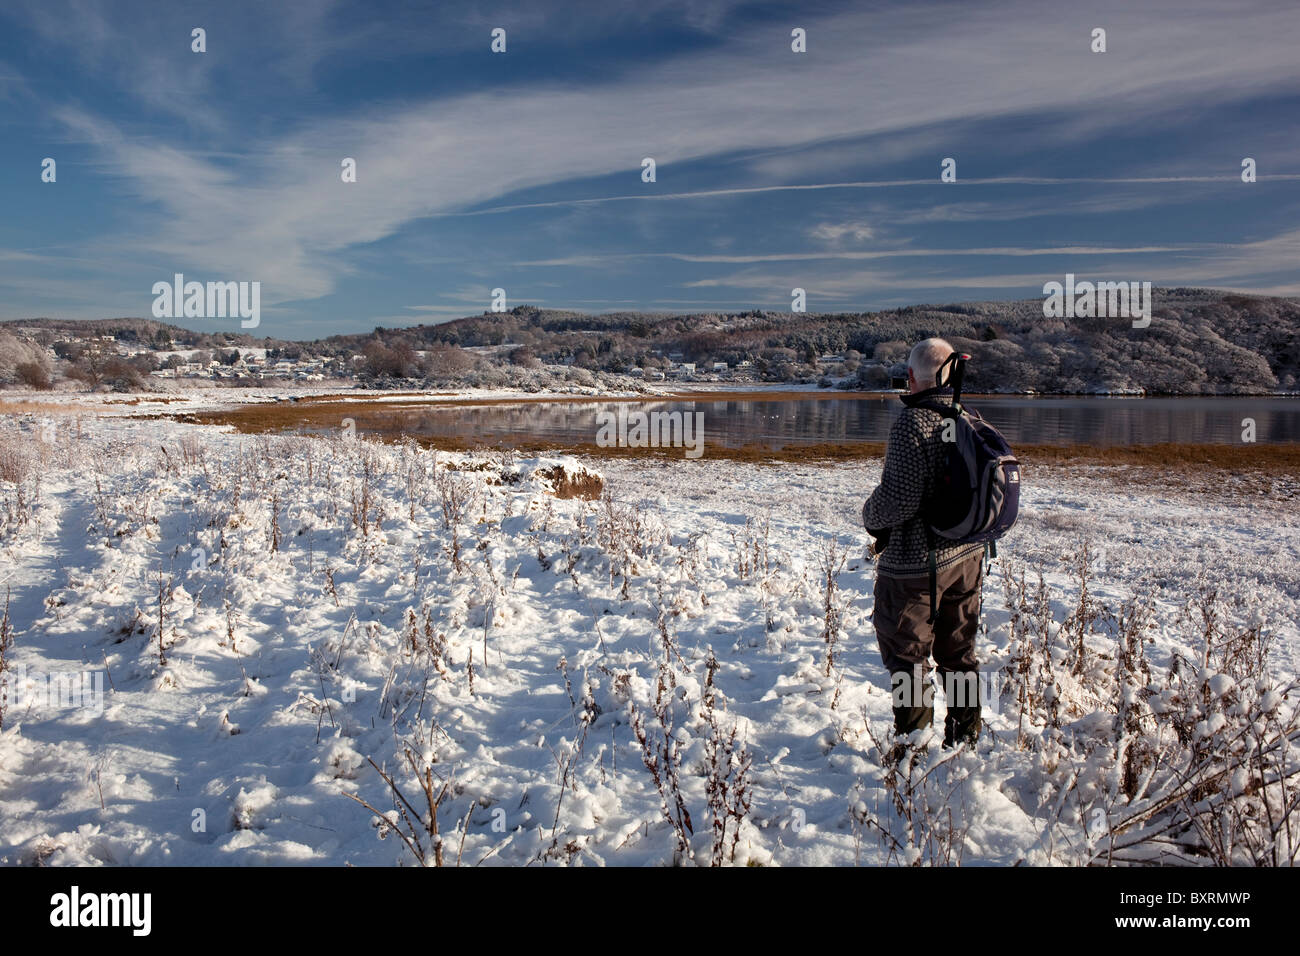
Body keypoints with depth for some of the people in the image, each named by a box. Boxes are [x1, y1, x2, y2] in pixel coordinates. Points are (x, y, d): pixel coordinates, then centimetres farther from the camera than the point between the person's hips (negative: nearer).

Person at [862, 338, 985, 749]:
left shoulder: (913, 422, -19)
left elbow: (899, 497, -24)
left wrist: (871, 516, -3)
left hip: (915, 564, -7)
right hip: (967, 556, 8)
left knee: (907, 656, 6)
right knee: (959, 653, 19)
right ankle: (966, 739, 30)